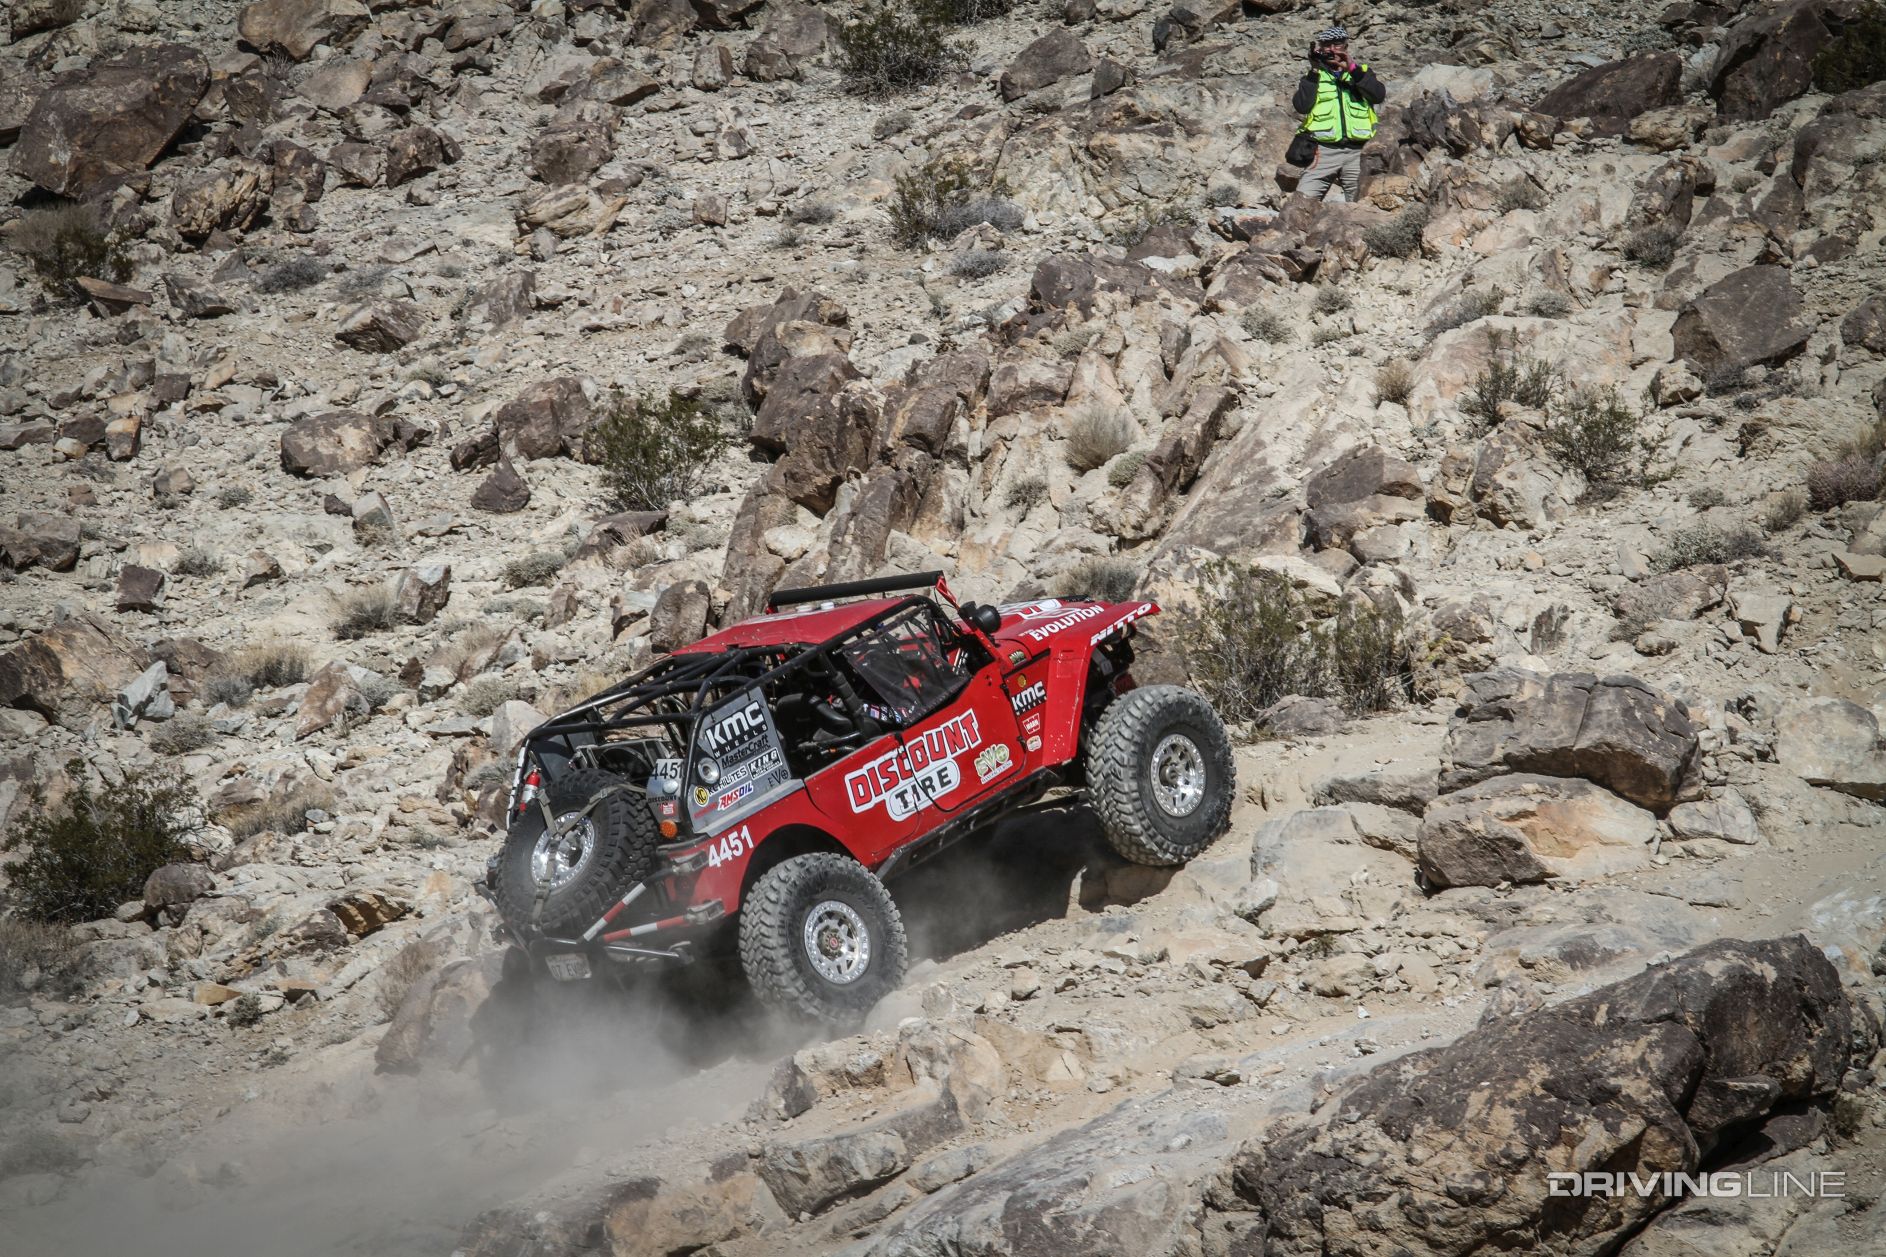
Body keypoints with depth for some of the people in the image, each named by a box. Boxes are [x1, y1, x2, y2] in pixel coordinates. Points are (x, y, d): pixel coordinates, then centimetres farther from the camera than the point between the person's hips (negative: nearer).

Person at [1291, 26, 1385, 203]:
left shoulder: (1361, 73, 17)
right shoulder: (1314, 76, 16)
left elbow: (1379, 95, -4)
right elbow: (1301, 106, -3)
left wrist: (1352, 69, -13)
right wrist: (1314, 71, -7)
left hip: (1357, 151, 1)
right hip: (1324, 151, -1)